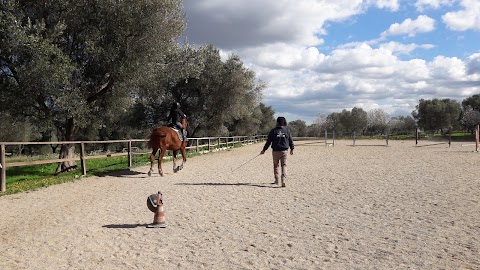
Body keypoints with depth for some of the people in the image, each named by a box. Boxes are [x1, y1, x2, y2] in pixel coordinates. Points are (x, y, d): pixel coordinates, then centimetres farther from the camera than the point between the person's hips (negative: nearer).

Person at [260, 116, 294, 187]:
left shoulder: (273, 131, -4)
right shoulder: (287, 130, 1)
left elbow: (268, 141, -3)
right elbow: (291, 141, 8)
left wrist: (264, 150, 5)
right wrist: (292, 149, 24)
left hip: (275, 151, 0)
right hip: (284, 151, 0)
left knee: (276, 165, 15)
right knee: (284, 165, 3)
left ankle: (276, 180, 22)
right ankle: (283, 180, -12)